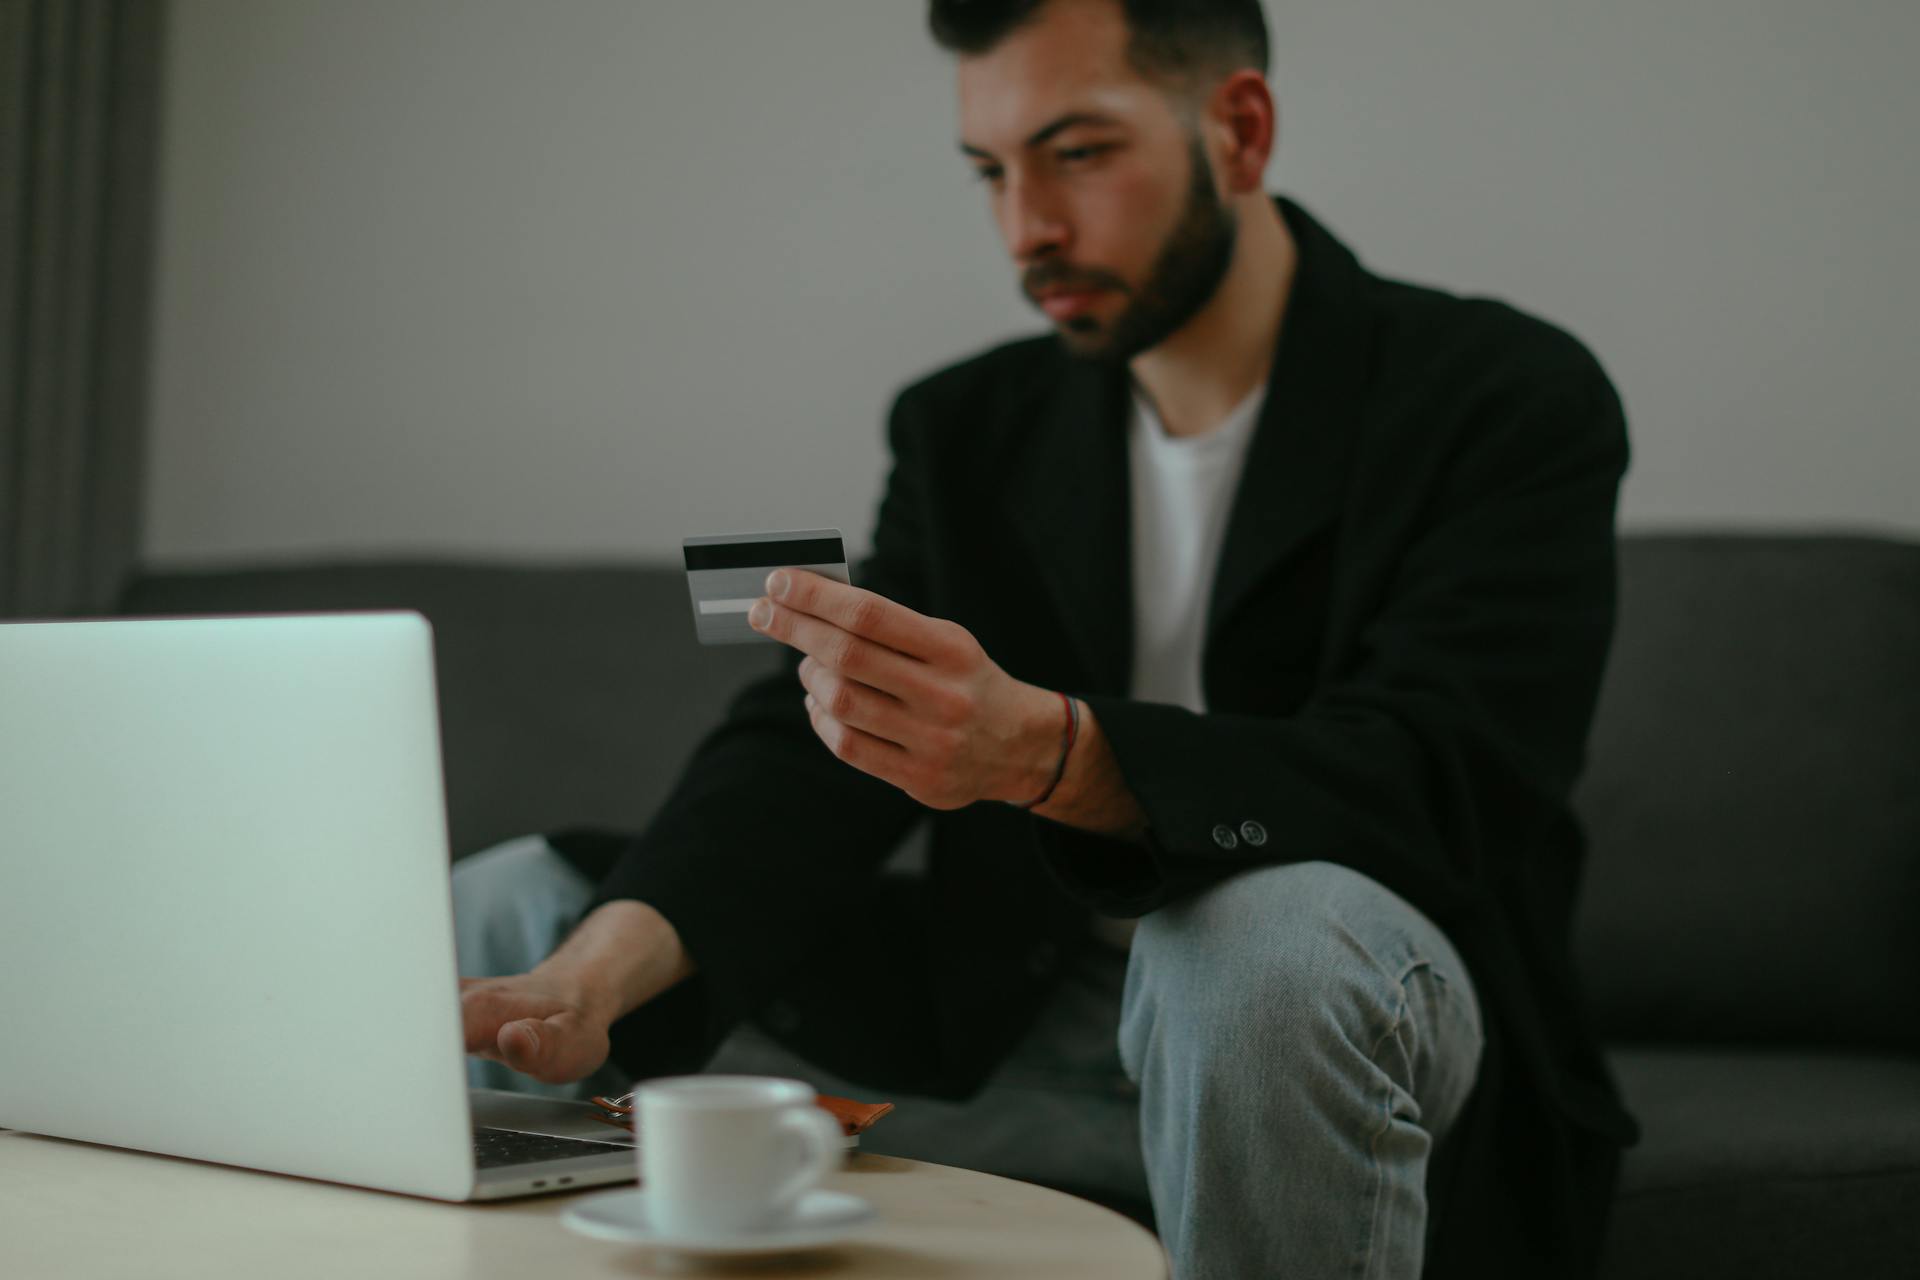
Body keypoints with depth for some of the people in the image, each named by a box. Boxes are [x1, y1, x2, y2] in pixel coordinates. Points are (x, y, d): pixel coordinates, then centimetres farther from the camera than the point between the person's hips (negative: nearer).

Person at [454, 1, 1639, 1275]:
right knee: (510, 907, -1)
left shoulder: (1508, 401, -10)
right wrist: (598, 969, -25)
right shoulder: (970, 428, 7)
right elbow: (801, 756, -4)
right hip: (1018, 1019, 5)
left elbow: (1432, 780, -25)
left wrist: (1040, 749, -43)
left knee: (1276, 935, -42)